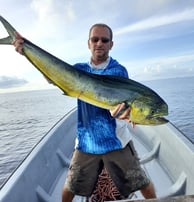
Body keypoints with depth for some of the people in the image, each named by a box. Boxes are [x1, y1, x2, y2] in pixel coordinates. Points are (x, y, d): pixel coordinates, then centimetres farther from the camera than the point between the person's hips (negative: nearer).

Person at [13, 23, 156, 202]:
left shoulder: (118, 70, -5)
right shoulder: (79, 69, 4)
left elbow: (118, 103, -15)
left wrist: (119, 111, -39)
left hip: (116, 141, -2)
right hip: (85, 142, 3)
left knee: (145, 186, 8)